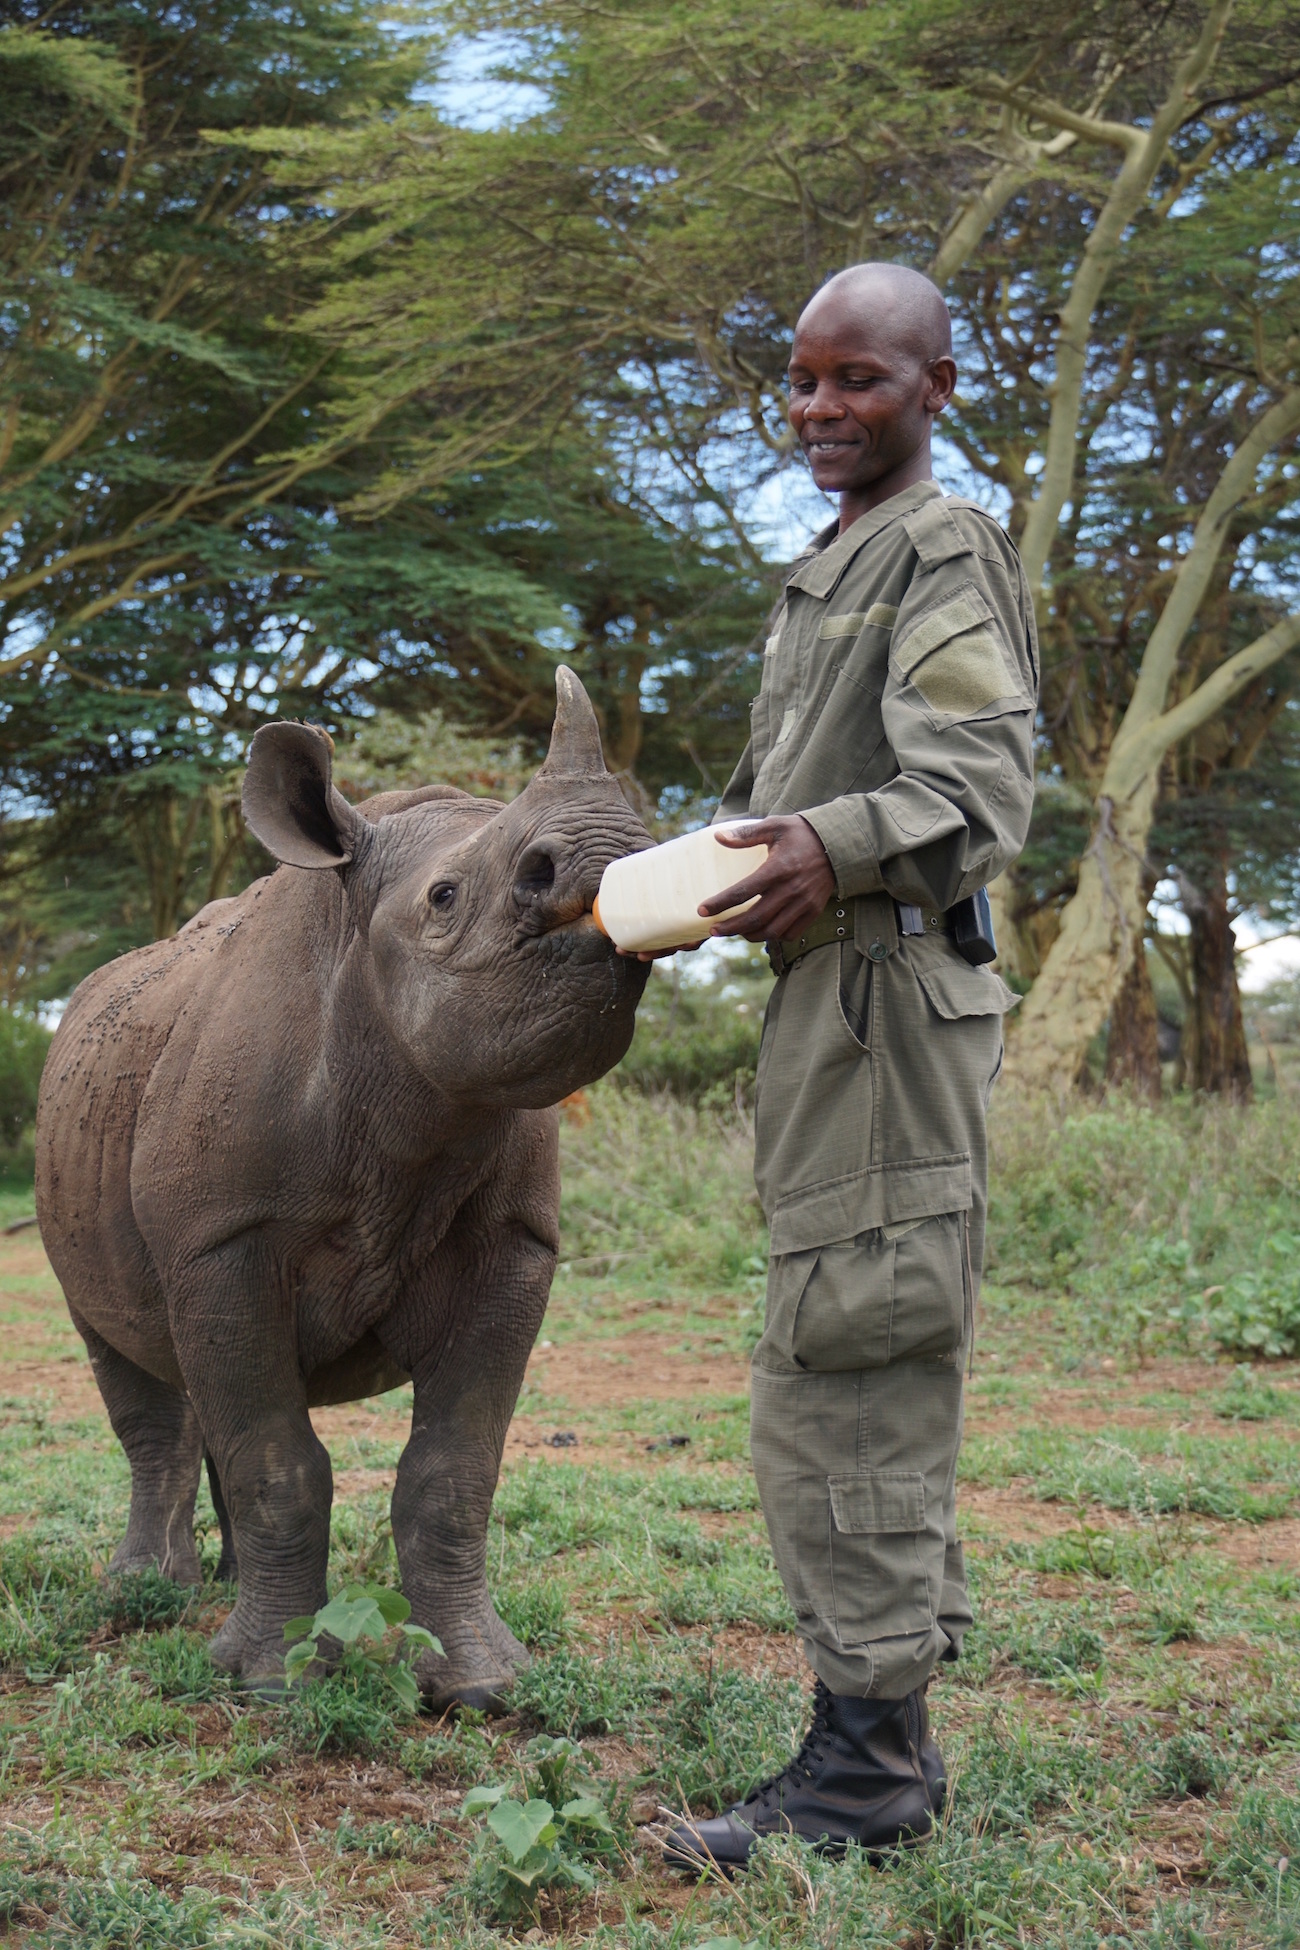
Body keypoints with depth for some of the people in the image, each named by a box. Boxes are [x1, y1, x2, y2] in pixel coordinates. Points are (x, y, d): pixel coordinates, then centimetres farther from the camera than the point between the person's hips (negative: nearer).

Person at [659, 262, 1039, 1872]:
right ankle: (887, 1739, 19)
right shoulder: (825, 572, 25)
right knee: (882, 1387, 11)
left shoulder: (945, 550, -5)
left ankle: (862, 1768, -7)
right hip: (829, 994, 10)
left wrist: (840, 845, -33)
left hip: (890, 985, -10)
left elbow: (982, 789, -17)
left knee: (842, 1374, -12)